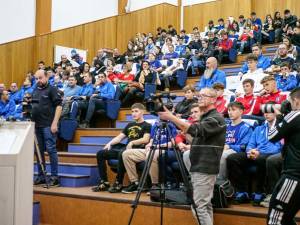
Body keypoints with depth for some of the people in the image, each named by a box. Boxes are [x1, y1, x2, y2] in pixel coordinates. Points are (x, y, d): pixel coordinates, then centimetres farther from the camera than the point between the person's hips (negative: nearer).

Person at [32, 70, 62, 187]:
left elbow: (58, 106, -11)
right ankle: (40, 176, 20)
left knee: (51, 149, -6)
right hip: (37, 125, 7)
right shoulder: (35, 91, 16)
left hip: (48, 125, -7)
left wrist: (54, 123, -17)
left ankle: (54, 176, 0)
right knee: (39, 151, 11)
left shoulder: (52, 89, -5)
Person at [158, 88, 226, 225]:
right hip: (198, 167, 10)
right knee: (205, 205, 10)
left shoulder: (216, 118, -11)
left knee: (199, 205, -11)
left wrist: (171, 117, -28)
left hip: (205, 169, -10)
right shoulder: (204, 118, 20)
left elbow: (195, 130, -26)